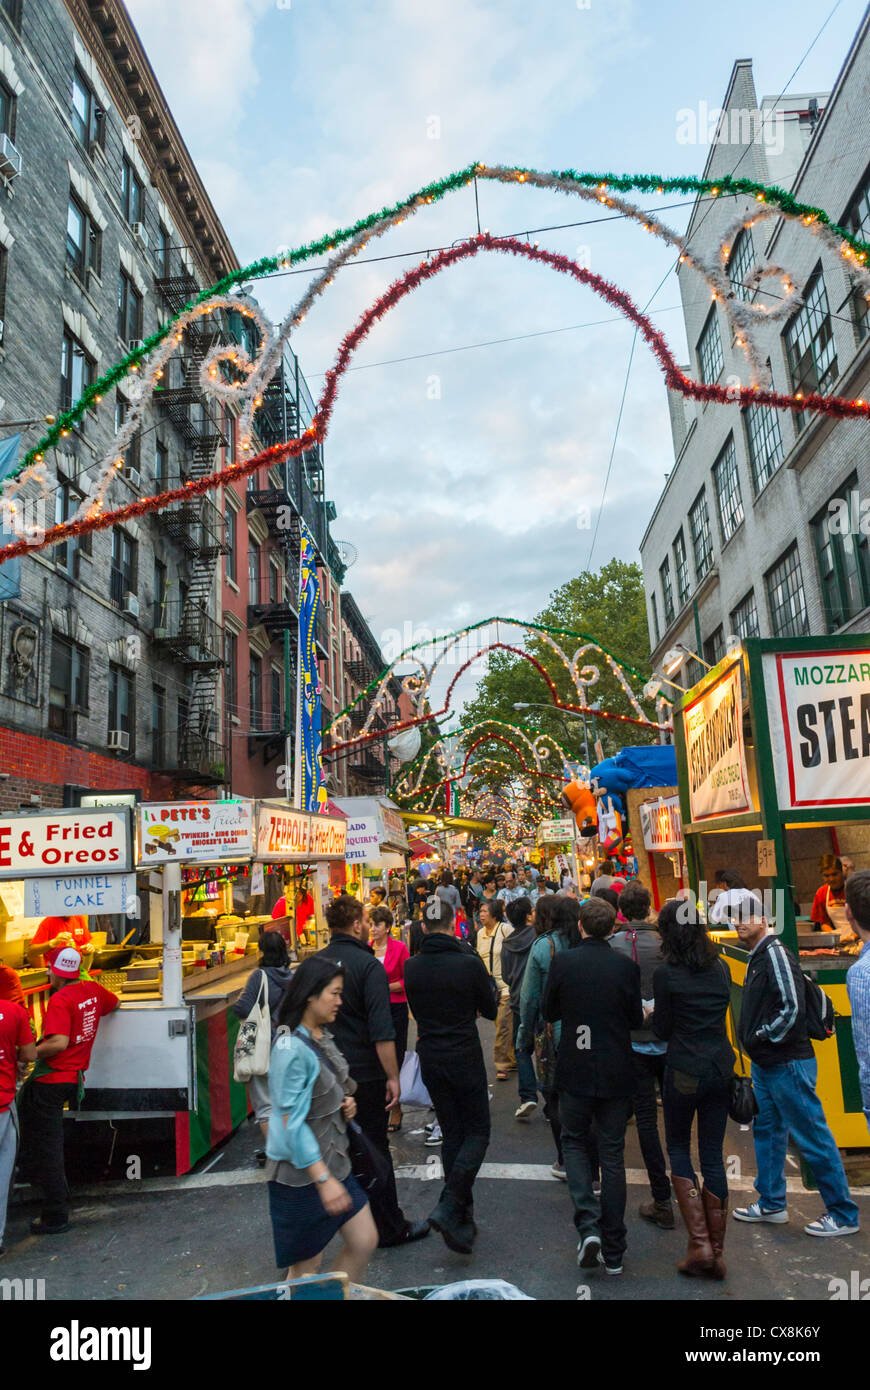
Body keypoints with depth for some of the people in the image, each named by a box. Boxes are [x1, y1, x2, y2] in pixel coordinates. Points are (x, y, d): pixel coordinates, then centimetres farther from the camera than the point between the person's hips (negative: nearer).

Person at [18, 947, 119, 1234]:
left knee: (44, 1150, 2)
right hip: (73, 1078, 8)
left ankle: (56, 1216, 8)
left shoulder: (59, 1000, -18)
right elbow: (114, 1002, 26)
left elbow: (59, 1043, -28)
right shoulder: (92, 990, 5)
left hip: (51, 1080, -8)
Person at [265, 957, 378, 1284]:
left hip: (333, 1158, 8)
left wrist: (345, 1103, -1)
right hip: (301, 1173, -8)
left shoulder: (322, 1036, 4)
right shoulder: (290, 1048, -24)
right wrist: (324, 1180, -24)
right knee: (307, 1265, 8)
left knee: (365, 1241, 12)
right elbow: (292, 1122, -24)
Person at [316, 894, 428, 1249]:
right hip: (364, 1071, -6)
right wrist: (393, 1076, -17)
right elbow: (381, 1030, -23)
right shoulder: (368, 965, -18)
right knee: (374, 1148, 6)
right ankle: (390, 1228, 18)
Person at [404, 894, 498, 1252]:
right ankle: (448, 1207, -8)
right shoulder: (469, 963, -16)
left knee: (451, 1134, 17)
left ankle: (462, 1214, 23)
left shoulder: (412, 967, -5)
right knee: (477, 1132, 7)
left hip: (430, 1058, 4)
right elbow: (490, 1010, -2)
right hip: (465, 1057, -4)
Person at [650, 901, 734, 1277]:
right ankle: (716, 1254, 20)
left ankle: (699, 1244, 6)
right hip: (721, 1068, 5)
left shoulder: (666, 974, -13)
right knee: (713, 1156, 13)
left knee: (678, 1148, 14)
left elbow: (663, 1031, -7)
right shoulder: (720, 968, 2)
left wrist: (653, 1014, 13)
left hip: (684, 1072, -5)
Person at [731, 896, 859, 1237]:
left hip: (788, 1064, -10)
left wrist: (765, 1036, -14)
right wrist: (754, 1041, 11)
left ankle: (844, 1215, 15)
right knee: (767, 1131, 18)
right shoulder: (756, 956, 11)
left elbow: (793, 1008, -25)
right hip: (765, 1064, 10)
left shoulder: (775, 953, -18)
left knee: (813, 1138, 2)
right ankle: (771, 1203, 31)